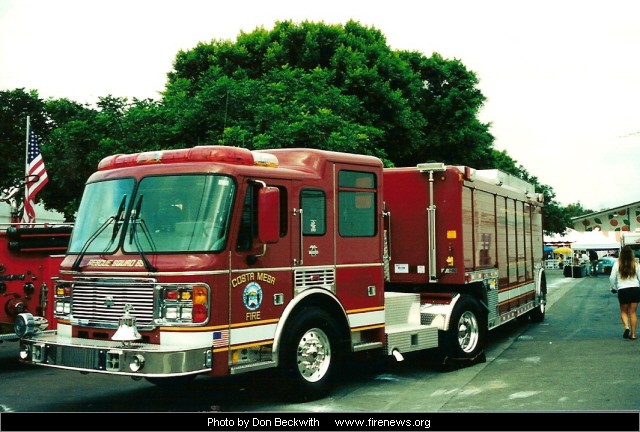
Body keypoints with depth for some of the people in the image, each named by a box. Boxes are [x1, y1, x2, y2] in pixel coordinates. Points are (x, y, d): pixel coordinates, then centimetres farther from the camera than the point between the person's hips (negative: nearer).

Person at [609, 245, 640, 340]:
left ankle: (626, 326, -9)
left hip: (623, 290, -1)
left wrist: (613, 288, 12)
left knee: (624, 311, 16)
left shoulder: (617, 264, -5)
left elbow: (612, 278, -4)